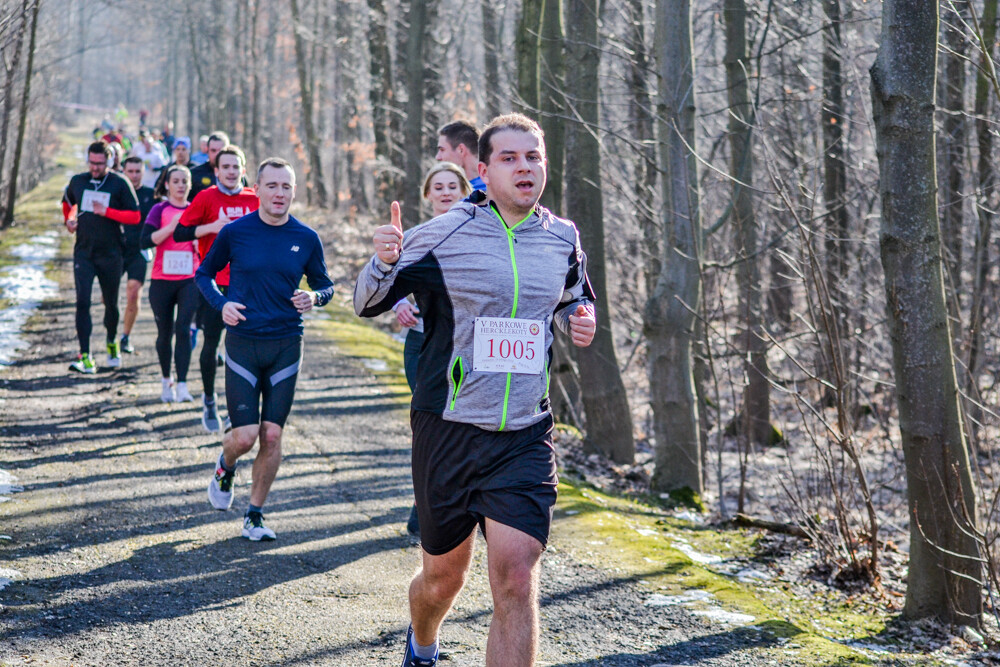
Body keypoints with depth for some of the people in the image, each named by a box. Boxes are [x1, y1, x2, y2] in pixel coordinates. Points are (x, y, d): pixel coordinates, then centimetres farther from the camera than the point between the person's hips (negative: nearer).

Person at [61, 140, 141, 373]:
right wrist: (69, 220, 7)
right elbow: (68, 203, 27)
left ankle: (112, 343, 38)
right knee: (82, 302, -11)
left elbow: (135, 216, -8)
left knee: (111, 303, 10)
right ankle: (85, 357, -13)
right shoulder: (78, 181, 6)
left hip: (110, 254, -2)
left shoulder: (120, 184, -5)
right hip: (83, 252, 2)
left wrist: (107, 212, -20)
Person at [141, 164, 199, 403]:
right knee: (165, 333, 9)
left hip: (189, 280, 0)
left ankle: (182, 385, -18)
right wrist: (173, 226, -19)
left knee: (183, 328, -15)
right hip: (162, 281, 0)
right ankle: (166, 381, 29)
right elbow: (146, 240, -13)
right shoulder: (160, 210, 0)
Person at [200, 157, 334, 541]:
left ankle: (255, 515, 17)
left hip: (286, 346, 2)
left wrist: (314, 298, -10)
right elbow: (203, 274, 10)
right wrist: (221, 304, -8)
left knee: (272, 435, 1)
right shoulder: (234, 232, -3)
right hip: (243, 343, -2)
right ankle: (225, 468, 29)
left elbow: (325, 285, 13)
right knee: (244, 435, -7)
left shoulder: (307, 239, 2)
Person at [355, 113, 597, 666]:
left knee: (516, 578, -12)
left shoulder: (563, 239, 5)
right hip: (448, 429, -2)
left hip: (525, 437, 2)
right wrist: (384, 262, -22)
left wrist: (580, 321, 1)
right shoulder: (440, 236, -6)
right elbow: (367, 304, 1)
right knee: (444, 574, 13)